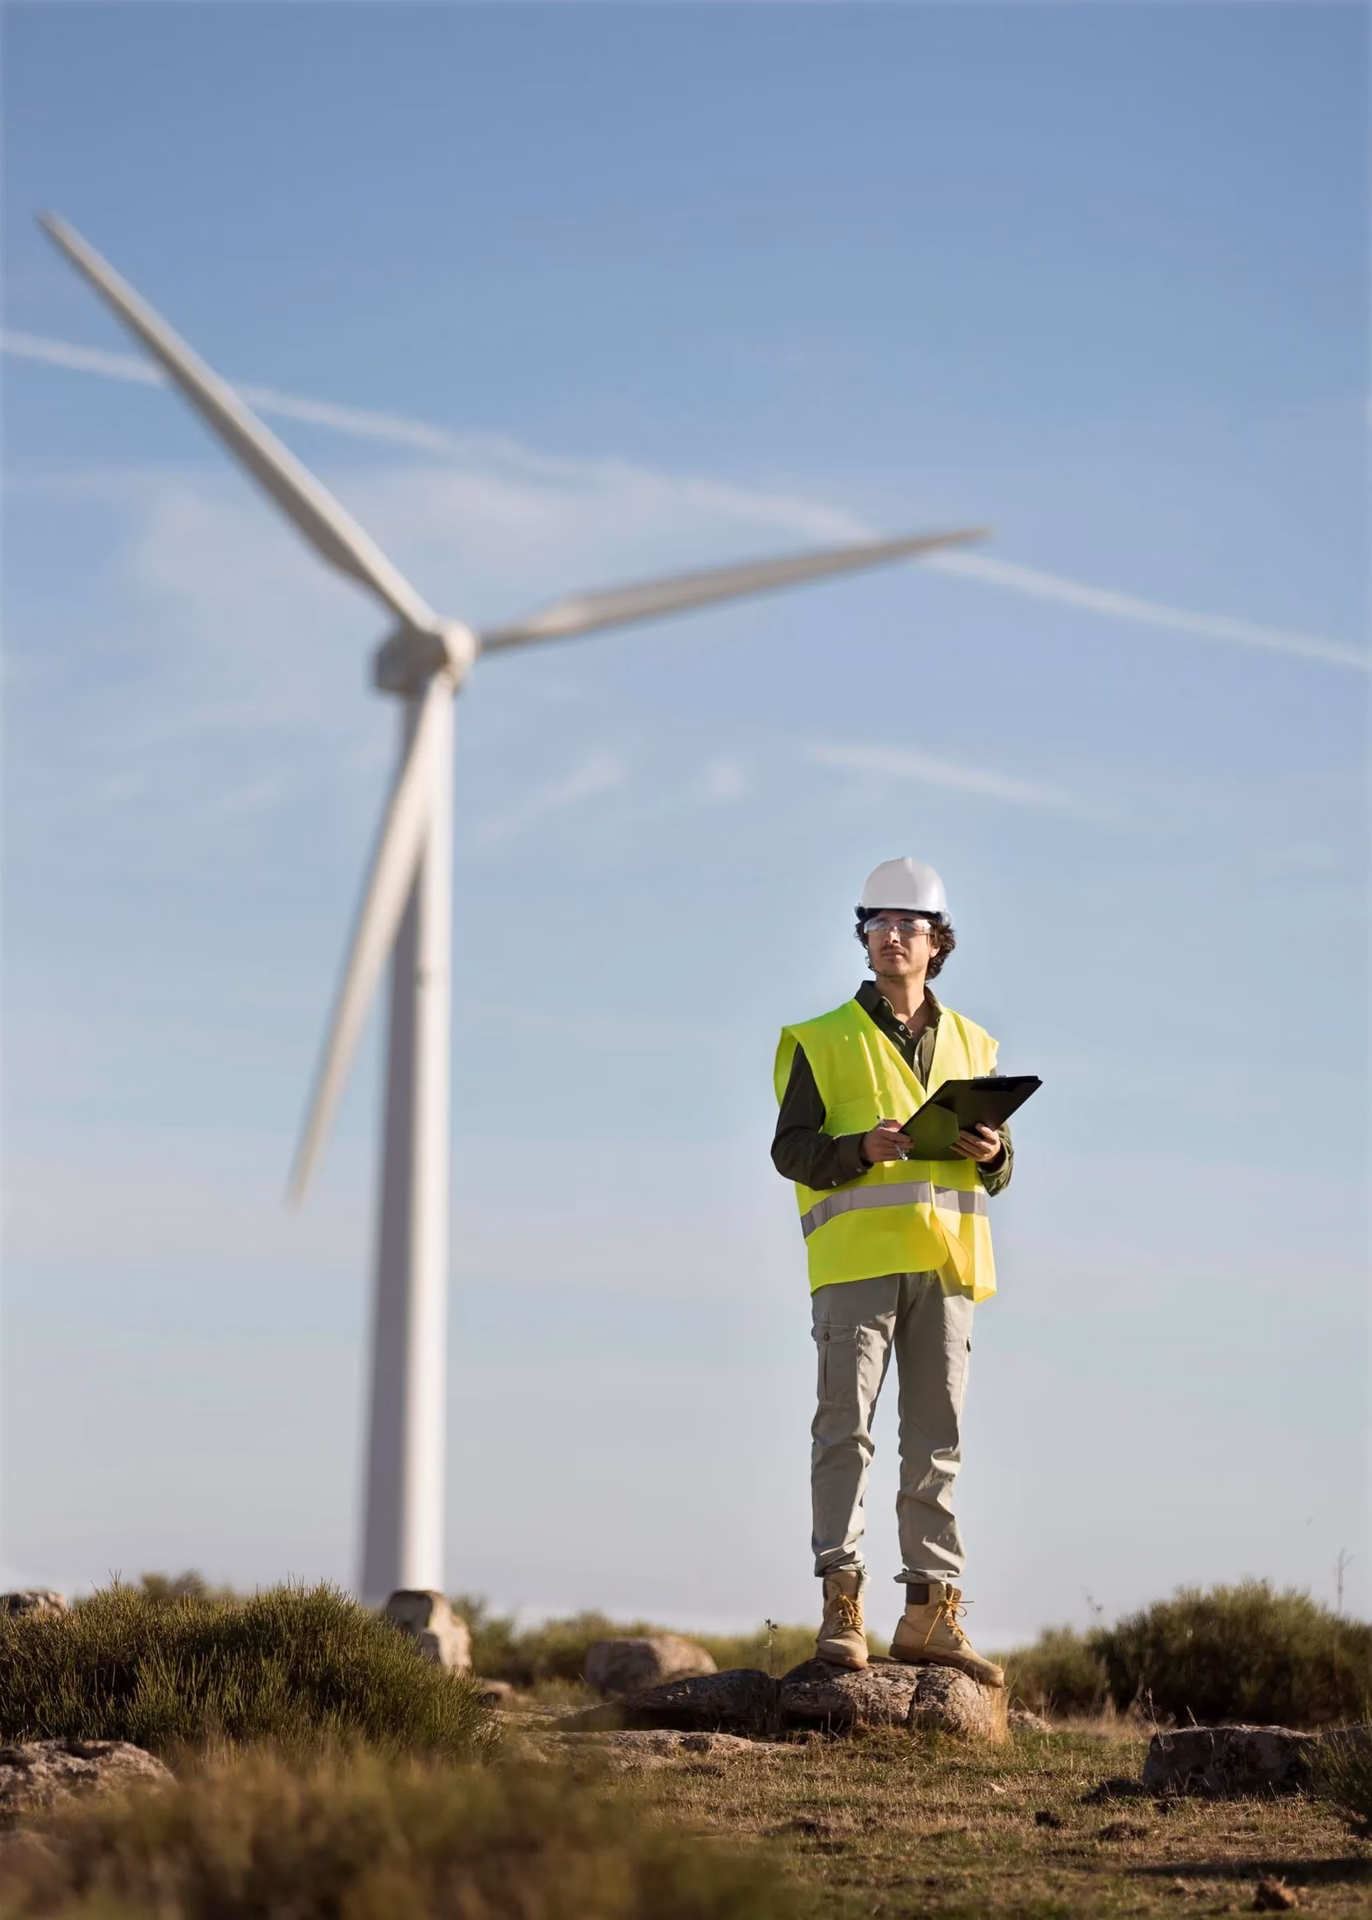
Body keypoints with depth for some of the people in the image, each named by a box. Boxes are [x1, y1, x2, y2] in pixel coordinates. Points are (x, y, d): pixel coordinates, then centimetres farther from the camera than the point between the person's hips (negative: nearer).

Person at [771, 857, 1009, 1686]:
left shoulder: (970, 1044, 17)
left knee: (937, 1436, 5)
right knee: (847, 1427, -8)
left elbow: (998, 1170, 19)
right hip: (856, 1255, -4)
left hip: (944, 1259, 4)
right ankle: (842, 1603, -7)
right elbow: (791, 1147, -1)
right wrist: (861, 1149, -19)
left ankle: (932, 1608, 8)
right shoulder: (825, 1042, 5)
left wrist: (993, 1152, -5)